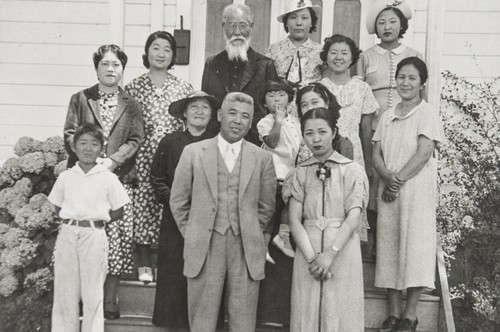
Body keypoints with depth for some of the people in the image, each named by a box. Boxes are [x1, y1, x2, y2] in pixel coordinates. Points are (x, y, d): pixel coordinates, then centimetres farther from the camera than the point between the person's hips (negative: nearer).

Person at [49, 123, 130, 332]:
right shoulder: (65, 177, 6)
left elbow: (118, 212, 3)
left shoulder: (108, 178, -2)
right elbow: (58, 208, 15)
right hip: (67, 235, 2)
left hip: (94, 236, -2)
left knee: (92, 294, 3)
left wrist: (96, 220, -3)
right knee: (65, 292, 8)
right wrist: (73, 220, 1)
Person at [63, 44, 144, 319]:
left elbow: (135, 140, 3)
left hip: (118, 177, 0)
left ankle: (110, 299, 7)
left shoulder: (131, 105, 13)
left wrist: (112, 160, -12)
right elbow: (70, 134, 5)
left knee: (117, 237, -3)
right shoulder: (80, 99, 13)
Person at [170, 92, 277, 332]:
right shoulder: (193, 152, 4)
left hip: (246, 251, 1)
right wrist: (192, 235, 5)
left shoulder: (263, 158, 5)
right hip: (204, 249, 0)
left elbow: (266, 206, 12)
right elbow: (178, 201, 8)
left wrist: (251, 236, 8)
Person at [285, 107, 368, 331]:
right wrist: (311, 257, -14)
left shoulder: (353, 170, 1)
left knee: (341, 313, 1)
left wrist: (330, 253, -18)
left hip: (342, 251, -2)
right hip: (307, 252, 2)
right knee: (307, 314, 5)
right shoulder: (300, 173, 7)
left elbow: (353, 218, -8)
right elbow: (294, 220, -1)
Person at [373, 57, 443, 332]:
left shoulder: (428, 114, -1)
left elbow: (424, 153, -11)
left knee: (415, 245, -4)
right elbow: (376, 154, 9)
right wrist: (387, 176, -9)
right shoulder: (387, 116, 15)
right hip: (388, 191, 5)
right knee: (389, 245, 4)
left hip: (417, 189, -5)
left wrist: (399, 179, -15)